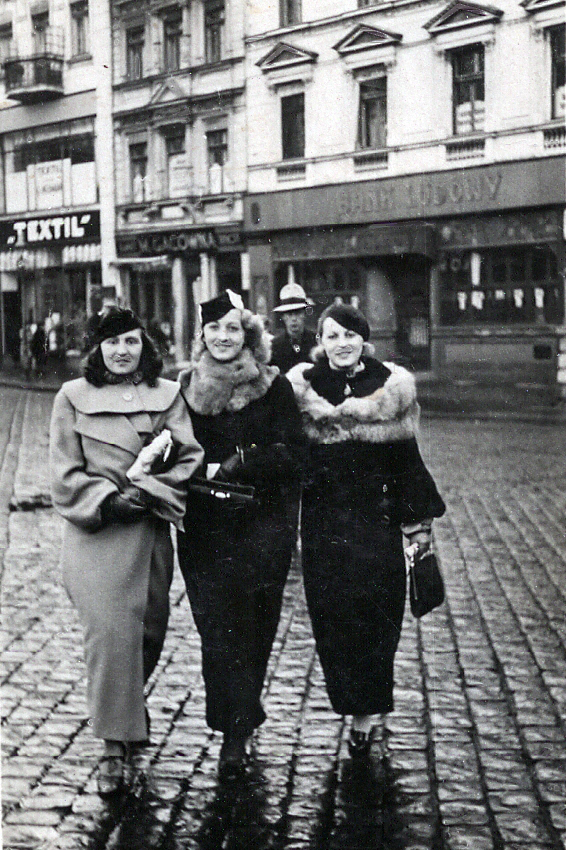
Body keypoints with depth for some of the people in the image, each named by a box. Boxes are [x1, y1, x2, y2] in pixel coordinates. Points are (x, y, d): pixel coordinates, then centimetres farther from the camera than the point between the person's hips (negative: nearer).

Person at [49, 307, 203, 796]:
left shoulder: (167, 395, 7)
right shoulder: (73, 398, 4)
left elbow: (191, 459, 1)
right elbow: (65, 474, 1)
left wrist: (148, 491, -13)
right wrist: (108, 500, -13)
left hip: (150, 531, 2)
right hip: (95, 531, -2)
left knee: (150, 629, 10)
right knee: (110, 634, -12)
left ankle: (126, 703, 40)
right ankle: (114, 747, -6)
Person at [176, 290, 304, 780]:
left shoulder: (273, 388, -1)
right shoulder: (190, 389, 9)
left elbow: (290, 453, -8)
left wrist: (232, 467, -16)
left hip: (262, 524, -2)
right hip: (205, 527, 2)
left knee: (254, 625, 2)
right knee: (218, 626, -5)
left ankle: (237, 729, 17)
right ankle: (237, 730, 0)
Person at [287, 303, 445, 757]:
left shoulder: (391, 386, 2)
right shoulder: (302, 387, 3)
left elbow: (407, 458, 4)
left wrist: (419, 521, 2)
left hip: (376, 519, -1)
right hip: (322, 521, 1)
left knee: (373, 612, -5)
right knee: (331, 613, 1)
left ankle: (365, 711, 6)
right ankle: (366, 707, 16)